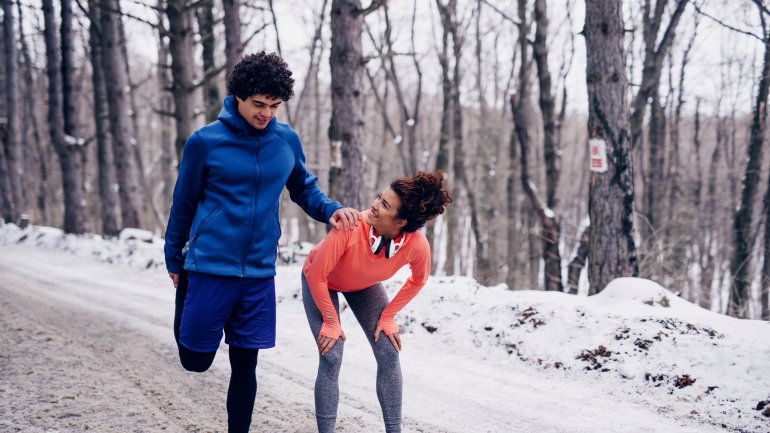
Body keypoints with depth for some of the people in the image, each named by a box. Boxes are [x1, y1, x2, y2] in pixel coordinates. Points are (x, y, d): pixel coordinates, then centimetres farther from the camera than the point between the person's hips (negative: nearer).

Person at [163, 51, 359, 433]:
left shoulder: (287, 141, 2)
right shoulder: (205, 142, -7)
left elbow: (304, 189, 15)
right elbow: (184, 204, 3)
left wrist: (331, 211, -6)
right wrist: (174, 261, 11)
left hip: (259, 274, 2)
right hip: (209, 269, -2)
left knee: (245, 364, 8)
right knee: (196, 360, 8)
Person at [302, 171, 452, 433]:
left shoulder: (417, 245, -32)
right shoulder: (351, 228, -42)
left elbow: (418, 280, -7)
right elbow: (317, 275, -28)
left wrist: (388, 316, -6)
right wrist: (331, 322, -18)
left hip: (364, 285, 3)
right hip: (320, 282, -3)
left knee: (388, 354, -5)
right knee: (331, 358, -14)